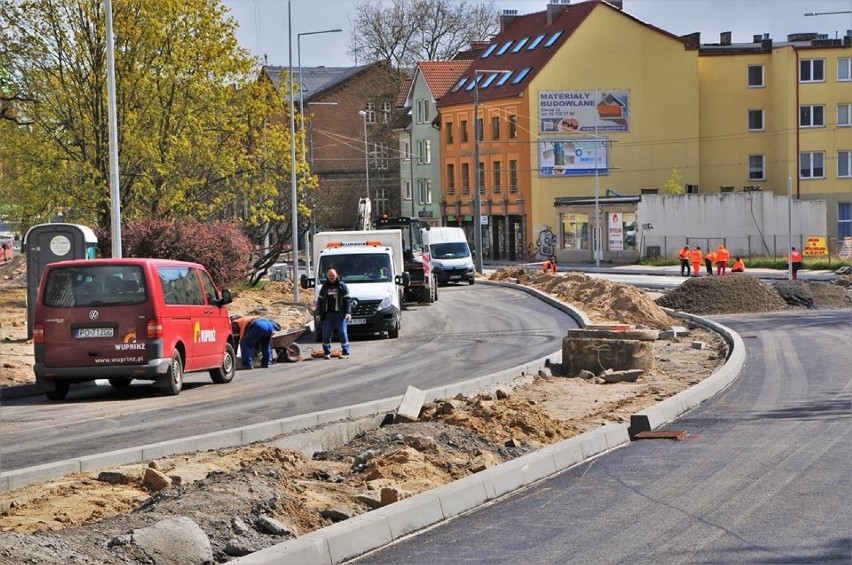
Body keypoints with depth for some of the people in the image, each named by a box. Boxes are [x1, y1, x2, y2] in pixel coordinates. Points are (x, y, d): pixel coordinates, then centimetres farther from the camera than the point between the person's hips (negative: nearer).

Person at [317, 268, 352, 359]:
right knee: (326, 334, 2)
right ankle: (327, 352, 11)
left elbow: (347, 300, -1)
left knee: (342, 333, -5)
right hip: (328, 314, 4)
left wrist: (348, 312, -11)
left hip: (339, 314, -4)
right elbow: (320, 301, 17)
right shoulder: (324, 287, 15)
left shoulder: (342, 286, 4)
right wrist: (319, 313, 10)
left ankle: (346, 352, -1)